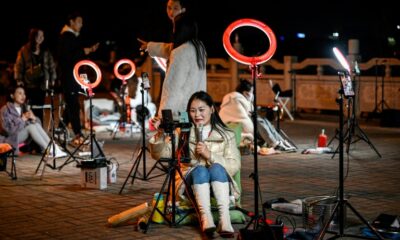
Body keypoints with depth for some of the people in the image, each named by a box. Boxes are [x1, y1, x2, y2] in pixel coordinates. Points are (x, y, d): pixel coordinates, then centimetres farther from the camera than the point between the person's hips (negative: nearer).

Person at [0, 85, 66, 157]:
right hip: (10, 139, -6)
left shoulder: (24, 108, 10)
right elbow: (8, 129, -22)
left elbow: (38, 122, 4)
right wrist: (23, 119, -20)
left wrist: (33, 118, -18)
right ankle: (50, 151, -34)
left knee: (36, 124, -20)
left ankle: (53, 148, -31)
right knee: (31, 126, -28)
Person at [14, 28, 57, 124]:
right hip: (29, 84, -2)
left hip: (42, 84, 2)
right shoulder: (24, 50, 3)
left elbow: (52, 66, 11)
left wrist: (52, 79, 3)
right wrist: (19, 80, -4)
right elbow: (19, 66, 3)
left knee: (39, 108, 2)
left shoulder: (46, 52, 10)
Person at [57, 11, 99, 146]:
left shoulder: (73, 36, 17)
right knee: (74, 105, -10)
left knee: (71, 104, 15)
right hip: (68, 76, -10)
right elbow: (67, 57, -22)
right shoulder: (66, 36, -13)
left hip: (74, 75, 10)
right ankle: (78, 135, -11)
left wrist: (89, 50, 9)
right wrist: (84, 52, -21)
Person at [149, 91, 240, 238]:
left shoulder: (226, 135, 9)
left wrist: (210, 155, -14)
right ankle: (205, 218, -48)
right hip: (191, 183, 0)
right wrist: (160, 135, -20)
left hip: (219, 184, 0)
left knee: (216, 168, -31)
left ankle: (224, 219, -45)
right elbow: (159, 154, -2)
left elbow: (235, 166, -2)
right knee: (200, 169, -31)